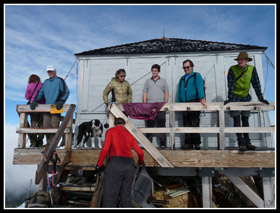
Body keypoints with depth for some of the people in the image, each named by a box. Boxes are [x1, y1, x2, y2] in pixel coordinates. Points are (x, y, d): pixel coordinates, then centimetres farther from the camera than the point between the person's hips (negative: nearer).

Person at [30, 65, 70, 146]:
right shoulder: (46, 82, 20)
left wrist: (61, 101, -18)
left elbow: (66, 92, -6)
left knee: (54, 125, -9)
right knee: (46, 125, 4)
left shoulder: (60, 80, 1)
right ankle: (49, 142, 13)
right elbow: (41, 92, 22)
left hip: (56, 107, -6)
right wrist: (35, 101, 8)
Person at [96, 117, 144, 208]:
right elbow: (140, 152, 18)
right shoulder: (130, 135, 21)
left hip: (115, 163, -5)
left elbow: (105, 149, -4)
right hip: (129, 165, 5)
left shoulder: (110, 131, 9)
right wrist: (141, 162, 38)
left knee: (109, 198, -5)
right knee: (126, 198, 11)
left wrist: (99, 165, 4)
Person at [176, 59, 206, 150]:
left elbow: (200, 87, -12)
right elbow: (179, 92, 21)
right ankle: (188, 143, 9)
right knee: (186, 125, 4)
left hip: (194, 103, -5)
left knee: (194, 124, -7)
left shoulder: (197, 76, 5)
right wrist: (178, 102, 11)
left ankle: (196, 143, 2)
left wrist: (202, 98, -26)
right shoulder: (182, 78, 22)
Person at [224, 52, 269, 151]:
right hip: (234, 98, -3)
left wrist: (261, 98, -6)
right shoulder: (232, 69, -12)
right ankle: (241, 143, -2)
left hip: (245, 98, 3)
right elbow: (230, 85, -17)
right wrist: (229, 98, -23)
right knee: (237, 120, -7)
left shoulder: (252, 69, -5)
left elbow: (256, 84, -4)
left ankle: (247, 142, 17)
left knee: (245, 120, 8)